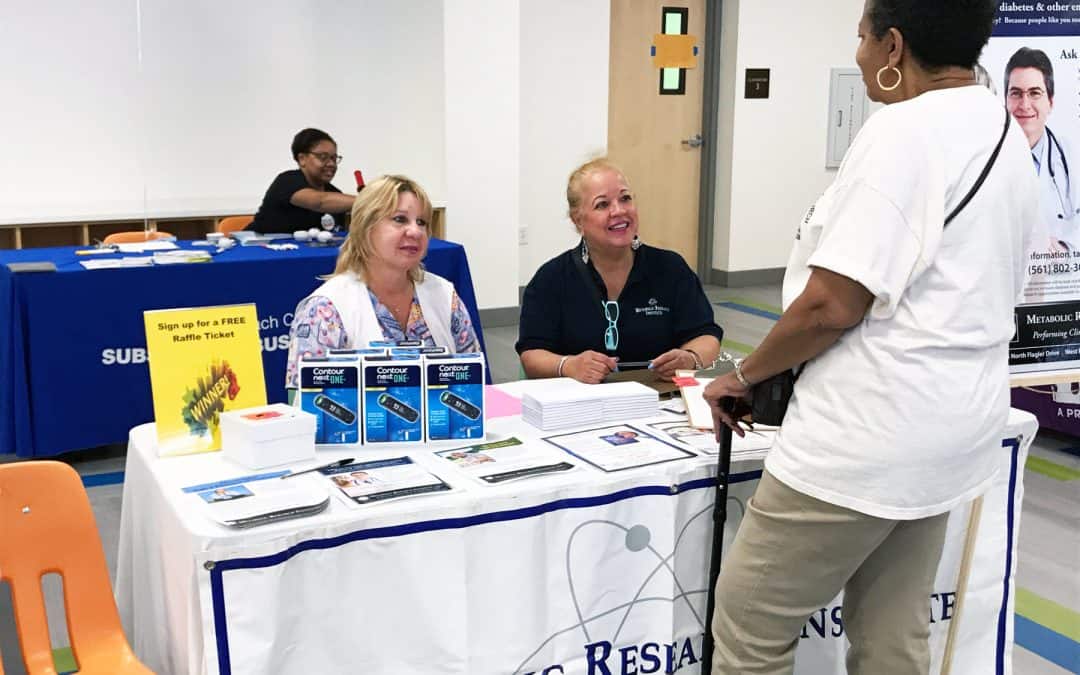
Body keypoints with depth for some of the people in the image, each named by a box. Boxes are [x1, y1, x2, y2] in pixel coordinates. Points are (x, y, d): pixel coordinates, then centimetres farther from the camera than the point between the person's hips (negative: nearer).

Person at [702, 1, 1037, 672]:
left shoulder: (904, 130, -18)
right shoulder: (1004, 132, 12)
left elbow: (832, 305, -22)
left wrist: (745, 375, -5)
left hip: (871, 434, -10)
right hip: (952, 427, 10)